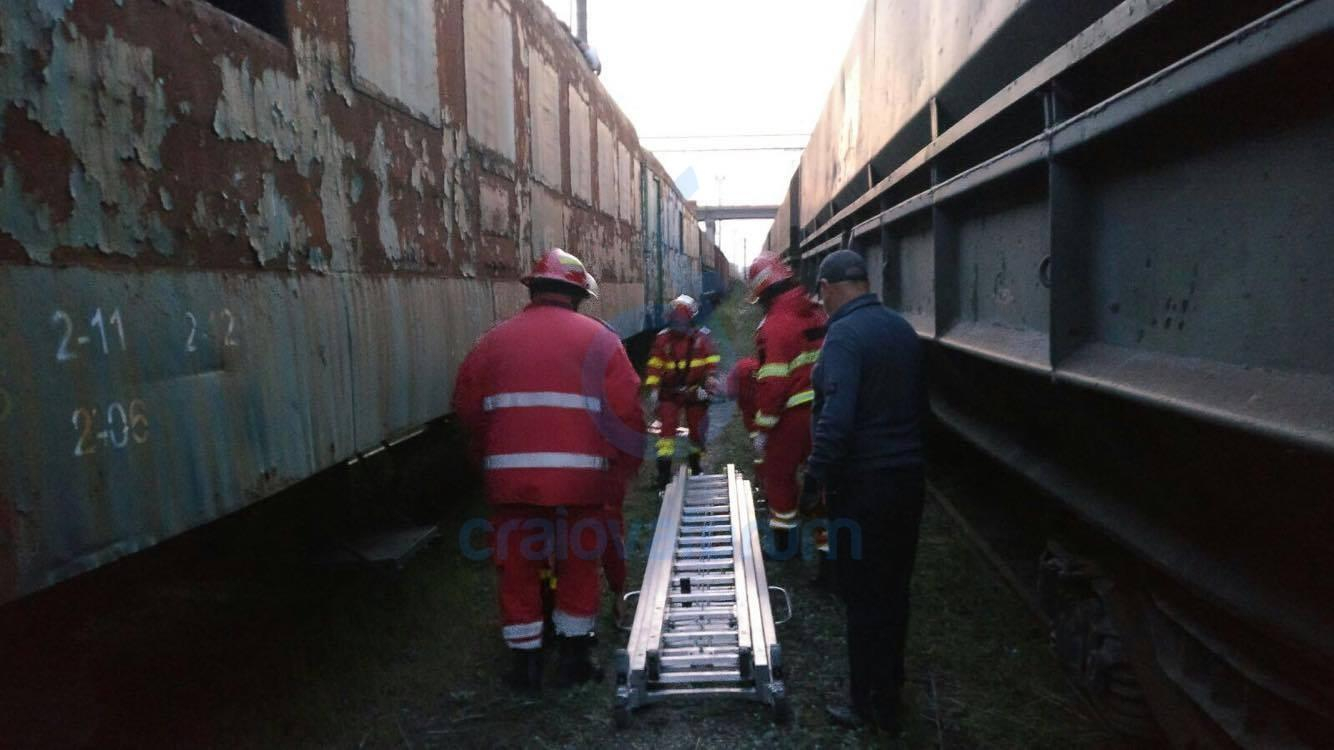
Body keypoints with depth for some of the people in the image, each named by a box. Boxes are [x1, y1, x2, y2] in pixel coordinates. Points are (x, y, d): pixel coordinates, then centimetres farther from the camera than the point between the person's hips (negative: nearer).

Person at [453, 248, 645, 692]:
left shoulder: (495, 340, 7)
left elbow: (467, 407, 9)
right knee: (578, 564, 15)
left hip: (510, 477, 2)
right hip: (579, 477, -1)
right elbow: (625, 411, -5)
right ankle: (574, 658, 26)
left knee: (517, 565, 15)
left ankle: (525, 662, 24)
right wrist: (622, 471, 6)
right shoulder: (597, 339, 0)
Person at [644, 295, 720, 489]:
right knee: (666, 428, -11)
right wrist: (653, 388, -7)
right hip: (669, 393, 0)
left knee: (697, 430, 12)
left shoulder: (702, 337, -3)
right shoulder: (663, 339, -1)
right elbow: (654, 365, -1)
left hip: (695, 392, 1)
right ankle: (664, 471, -10)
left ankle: (696, 464, 34)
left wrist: (710, 380, -15)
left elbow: (711, 361, -2)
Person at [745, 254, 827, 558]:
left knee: (778, 473, 9)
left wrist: (763, 428, -13)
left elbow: (773, 382, -20)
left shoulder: (775, 324, -17)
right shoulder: (817, 312, 5)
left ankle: (782, 541, 19)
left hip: (794, 411, -7)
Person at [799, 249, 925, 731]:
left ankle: (871, 707, 16)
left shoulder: (844, 335, -17)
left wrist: (813, 483, -19)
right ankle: (891, 689, 33)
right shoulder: (902, 329, 8)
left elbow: (836, 419, -26)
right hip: (908, 478, 8)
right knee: (894, 590, 18)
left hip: (862, 486, -8)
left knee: (863, 598, 4)